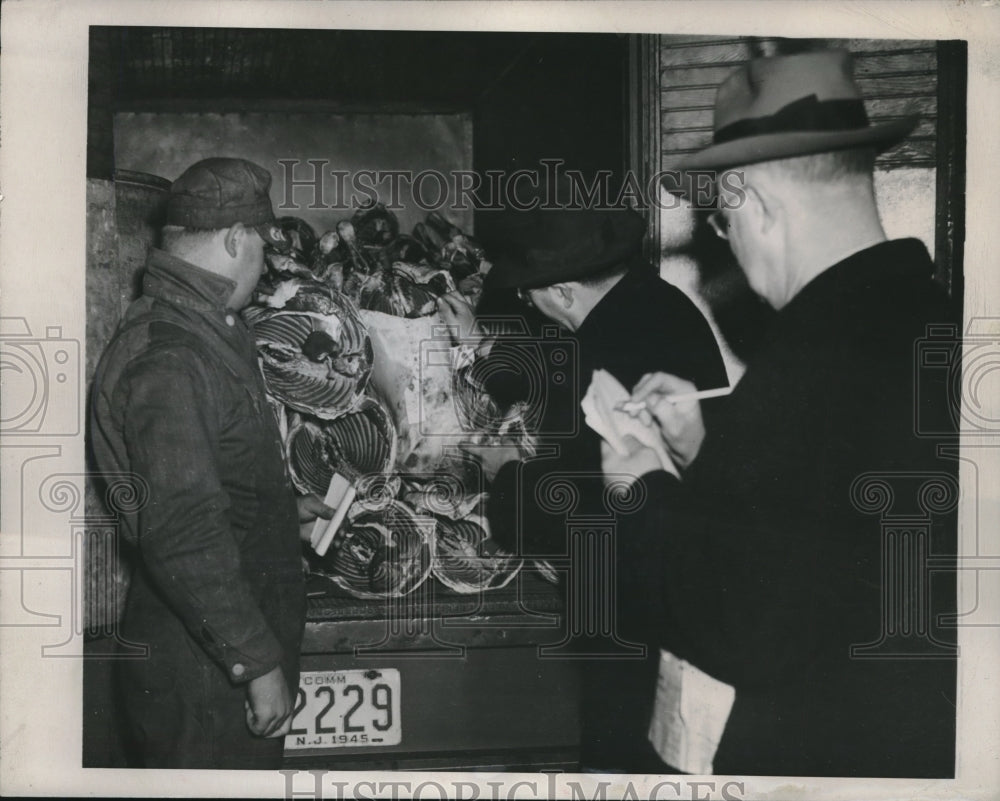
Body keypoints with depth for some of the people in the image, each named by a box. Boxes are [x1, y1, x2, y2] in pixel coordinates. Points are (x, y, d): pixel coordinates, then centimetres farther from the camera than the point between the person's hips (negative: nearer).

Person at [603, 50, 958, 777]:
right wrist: (706, 445, 7)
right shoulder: (923, 314, 0)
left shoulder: (821, 351, -26)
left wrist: (646, 492, -9)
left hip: (825, 749, -8)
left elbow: (748, 636, -23)